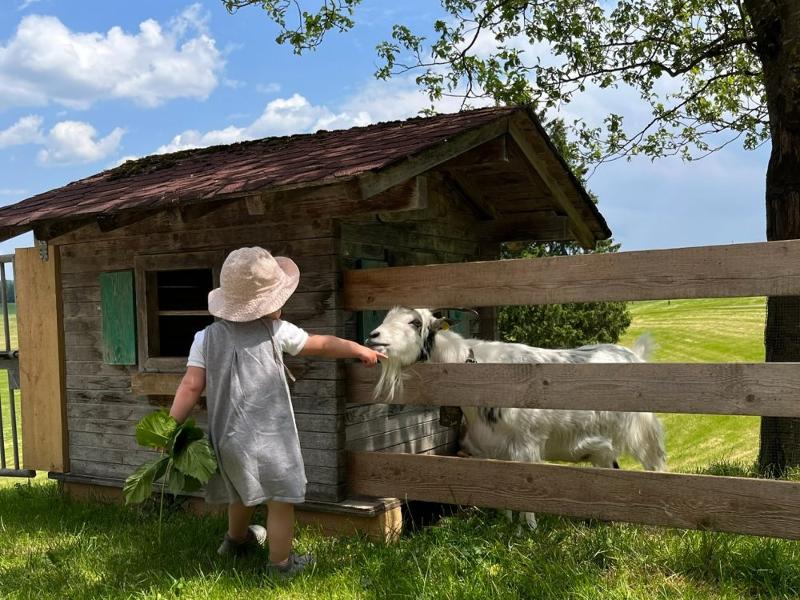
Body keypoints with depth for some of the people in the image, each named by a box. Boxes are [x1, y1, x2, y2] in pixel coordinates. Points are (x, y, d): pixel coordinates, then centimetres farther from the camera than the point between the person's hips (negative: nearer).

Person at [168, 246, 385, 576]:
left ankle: (236, 539, 54)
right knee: (281, 500, 10)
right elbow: (324, 345, 5)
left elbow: (191, 385, -7)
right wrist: (360, 350, 20)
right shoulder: (276, 331, -8)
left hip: (228, 438, 6)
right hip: (268, 437, -6)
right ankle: (281, 563, 22)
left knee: (243, 493, 30)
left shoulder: (206, 337, -1)